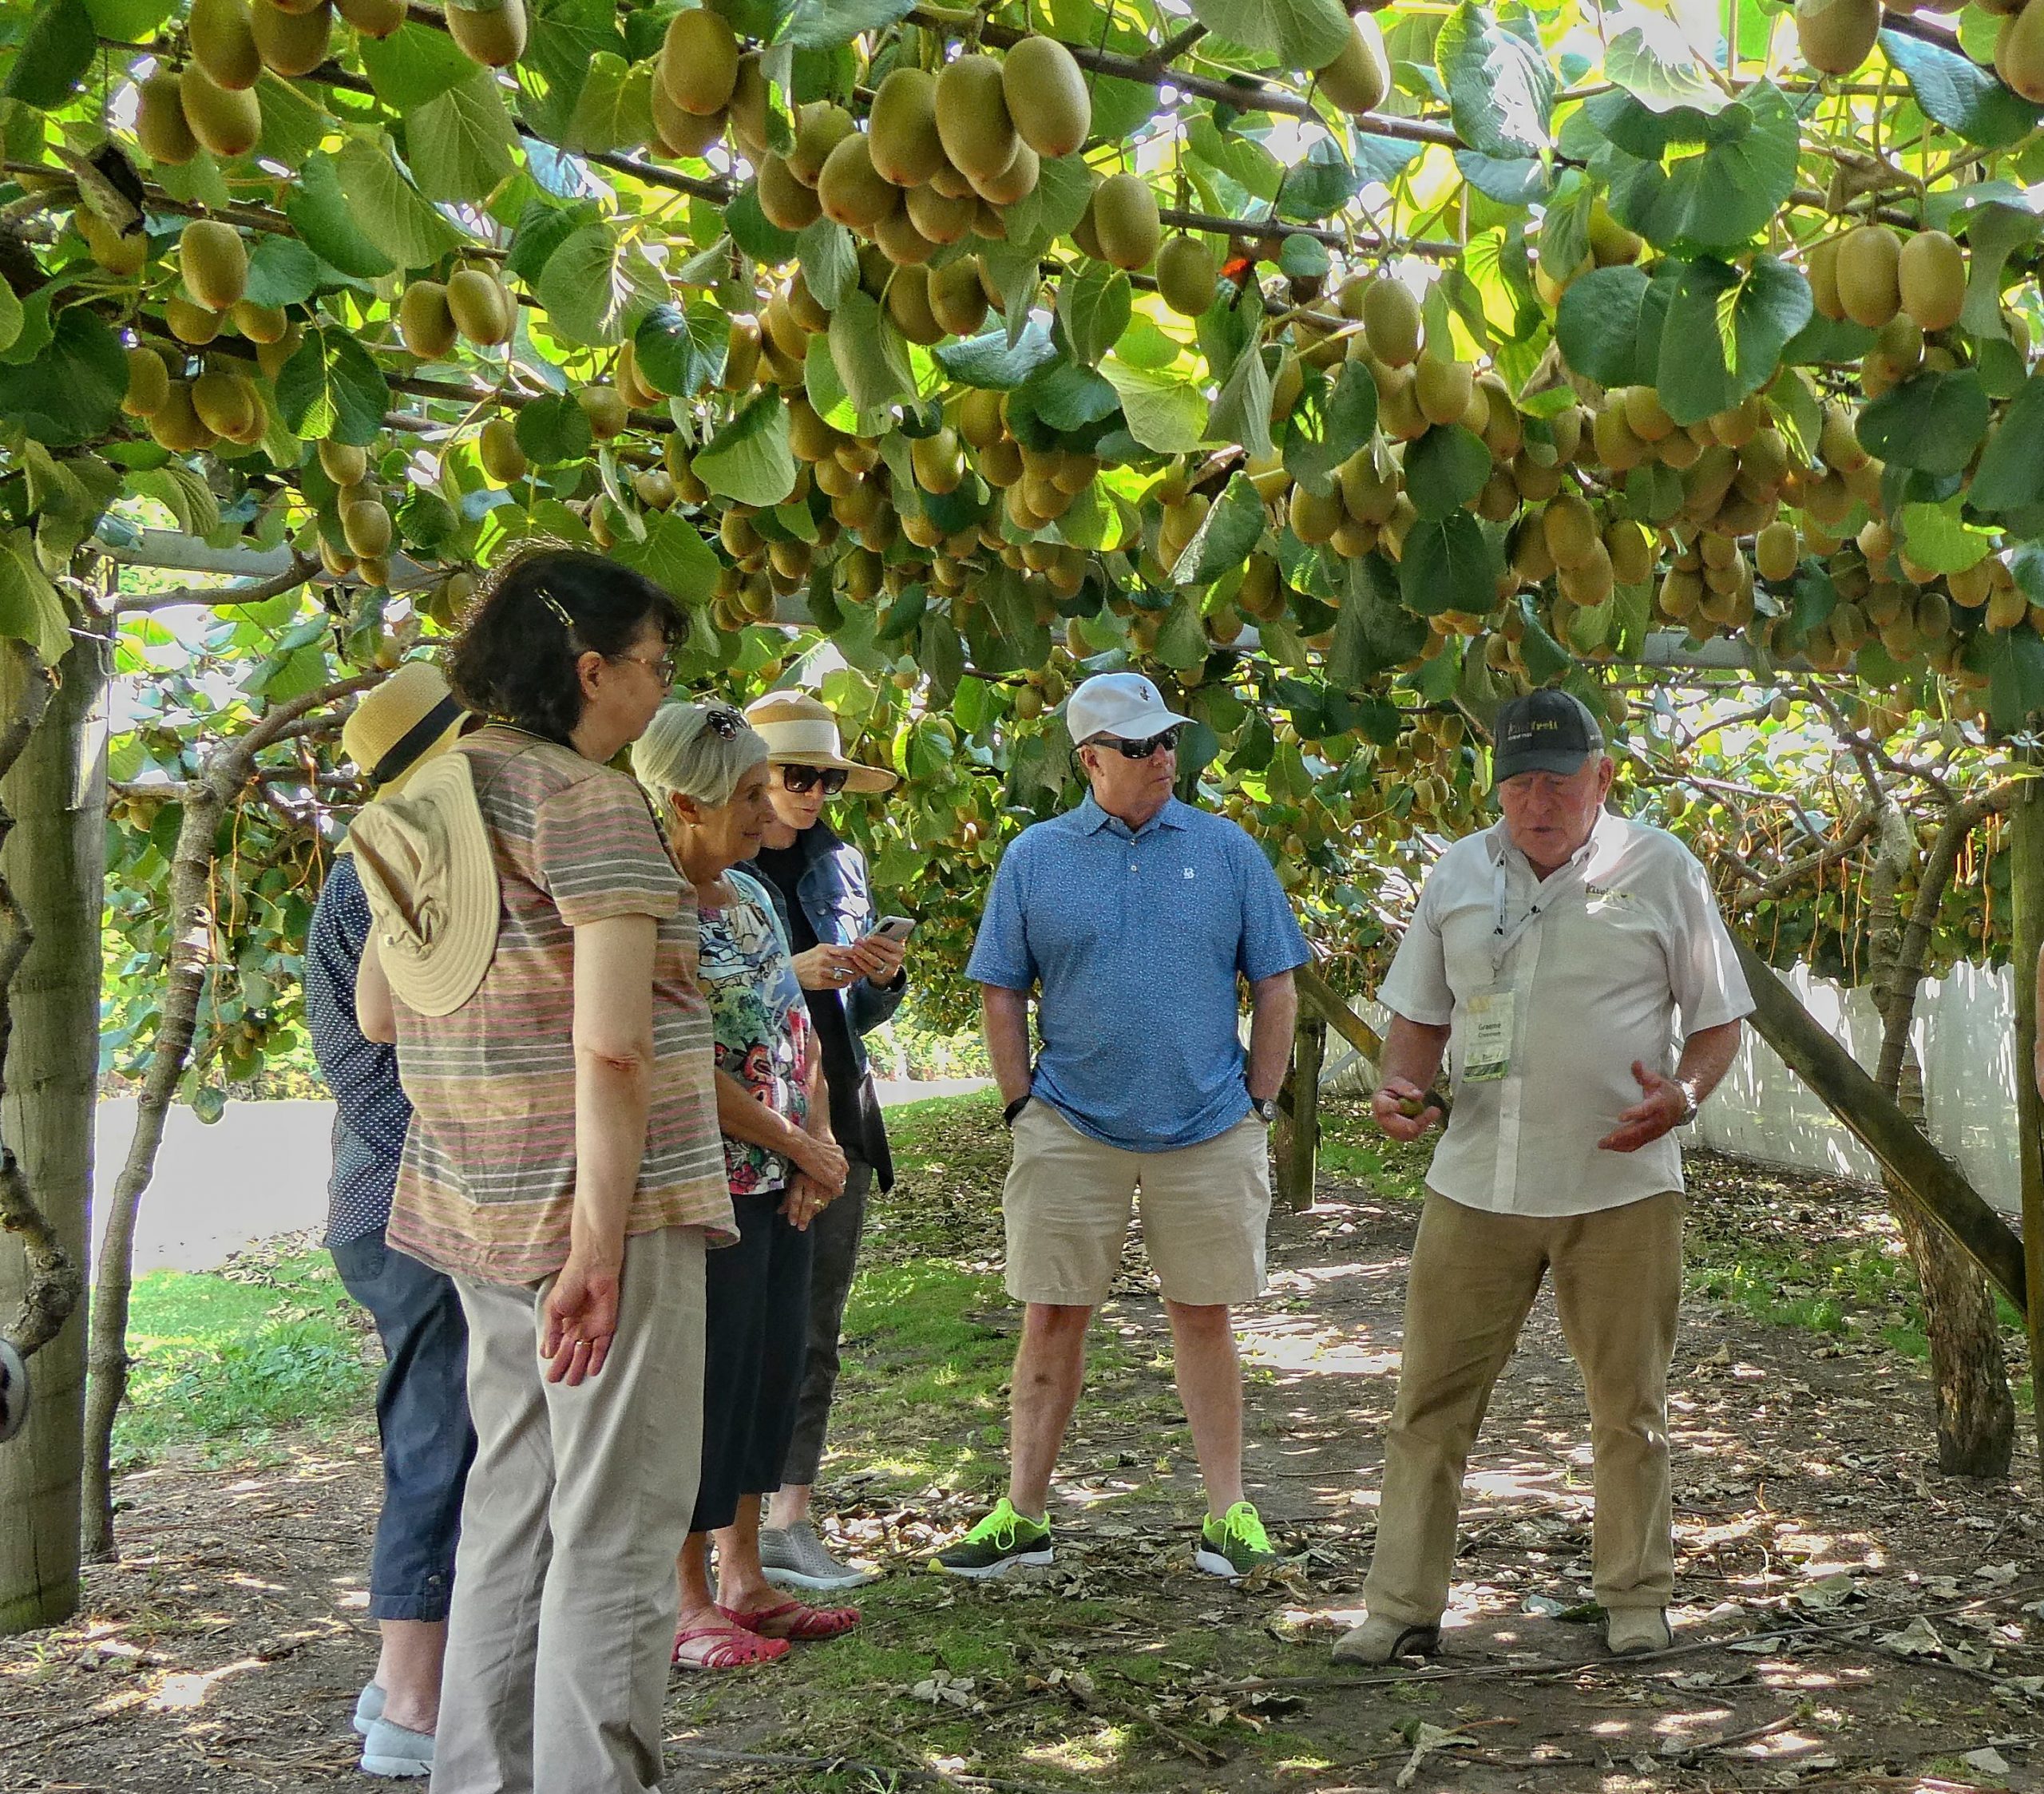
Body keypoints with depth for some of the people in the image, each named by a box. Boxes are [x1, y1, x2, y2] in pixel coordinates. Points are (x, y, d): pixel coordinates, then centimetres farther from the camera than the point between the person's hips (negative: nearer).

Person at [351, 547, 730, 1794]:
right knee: (616, 1528, 0)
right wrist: (599, 1243, -20)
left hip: (478, 1214, 9)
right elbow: (612, 1048, -21)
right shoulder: (592, 803, -14)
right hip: (601, 1207, -9)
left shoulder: (427, 806, 12)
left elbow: (374, 1012, 21)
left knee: (512, 1504, 18)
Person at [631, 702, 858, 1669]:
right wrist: (800, 1147, -12)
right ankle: (687, 1603, 13)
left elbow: (797, 1031, 12)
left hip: (782, 1185, 9)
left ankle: (743, 1578, 26)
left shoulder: (750, 894, 10)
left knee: (772, 1371, 14)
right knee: (706, 1382, 0)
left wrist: (820, 1144, 0)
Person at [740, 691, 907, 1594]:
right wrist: (787, 975, -19)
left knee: (815, 1331, 6)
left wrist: (884, 977, -2)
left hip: (835, 1113, 6)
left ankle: (789, 1520, 12)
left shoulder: (837, 864, 14)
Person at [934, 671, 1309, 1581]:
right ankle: (1023, 1514, 12)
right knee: (1052, 1317, 3)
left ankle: (1227, 1513, 16)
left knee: (1204, 1316, 7)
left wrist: (1257, 1102, 2)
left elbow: (1275, 985, 6)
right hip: (1071, 1128, 0)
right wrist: (1022, 1104, 0)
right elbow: (1000, 991, 7)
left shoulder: (1227, 849, 4)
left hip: (1207, 1131, 0)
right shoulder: (1035, 856, 4)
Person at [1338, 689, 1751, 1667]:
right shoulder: (1458, 872, 8)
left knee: (1629, 1404, 9)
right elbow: (1420, 1013, 16)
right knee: (1431, 1399, 2)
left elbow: (1718, 1018, 4)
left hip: (1622, 1184, -2)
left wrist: (1684, 1092, -16)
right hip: (1475, 1182, 2)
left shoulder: (1661, 870, 0)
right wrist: (1396, 1084, -4)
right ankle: (1401, 1606, 11)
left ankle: (1635, 1599, 27)